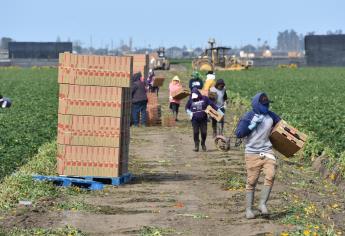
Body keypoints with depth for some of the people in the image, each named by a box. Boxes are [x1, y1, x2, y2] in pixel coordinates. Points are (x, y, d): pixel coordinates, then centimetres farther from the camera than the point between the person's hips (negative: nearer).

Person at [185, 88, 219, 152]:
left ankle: (203, 144, 24)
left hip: (203, 119, 0)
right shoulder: (191, 100, 1)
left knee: (204, 132, 0)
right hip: (195, 120, 0)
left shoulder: (204, 98, -1)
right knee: (195, 132, -2)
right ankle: (196, 146, 10)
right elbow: (187, 108, 15)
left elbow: (212, 104, 3)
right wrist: (189, 113, -3)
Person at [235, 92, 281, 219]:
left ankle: (263, 203, -8)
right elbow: (239, 133, -11)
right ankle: (249, 209, 11)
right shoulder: (248, 117, -5)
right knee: (251, 181, 0)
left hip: (267, 151, 3)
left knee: (270, 175, -18)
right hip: (252, 153, -3)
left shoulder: (271, 116, 7)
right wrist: (252, 125, -17)